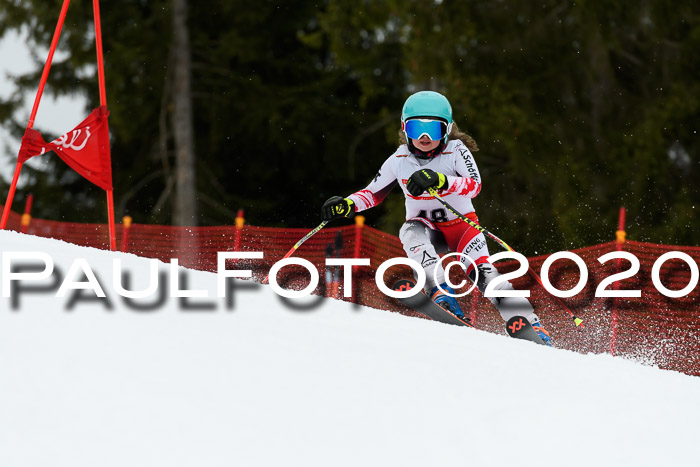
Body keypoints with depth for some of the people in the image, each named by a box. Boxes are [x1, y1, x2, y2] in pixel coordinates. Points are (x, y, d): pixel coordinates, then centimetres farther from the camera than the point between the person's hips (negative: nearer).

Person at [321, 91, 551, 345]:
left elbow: (474, 185, -30)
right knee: (411, 233, -33)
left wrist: (438, 180, -46)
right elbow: (373, 193, 7)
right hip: (424, 226, 2)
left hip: (461, 223, -2)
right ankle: (442, 296, -46)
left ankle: (529, 324, -17)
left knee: (481, 272, -22)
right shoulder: (399, 160, -5)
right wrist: (346, 205, -12)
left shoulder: (456, 151, -13)